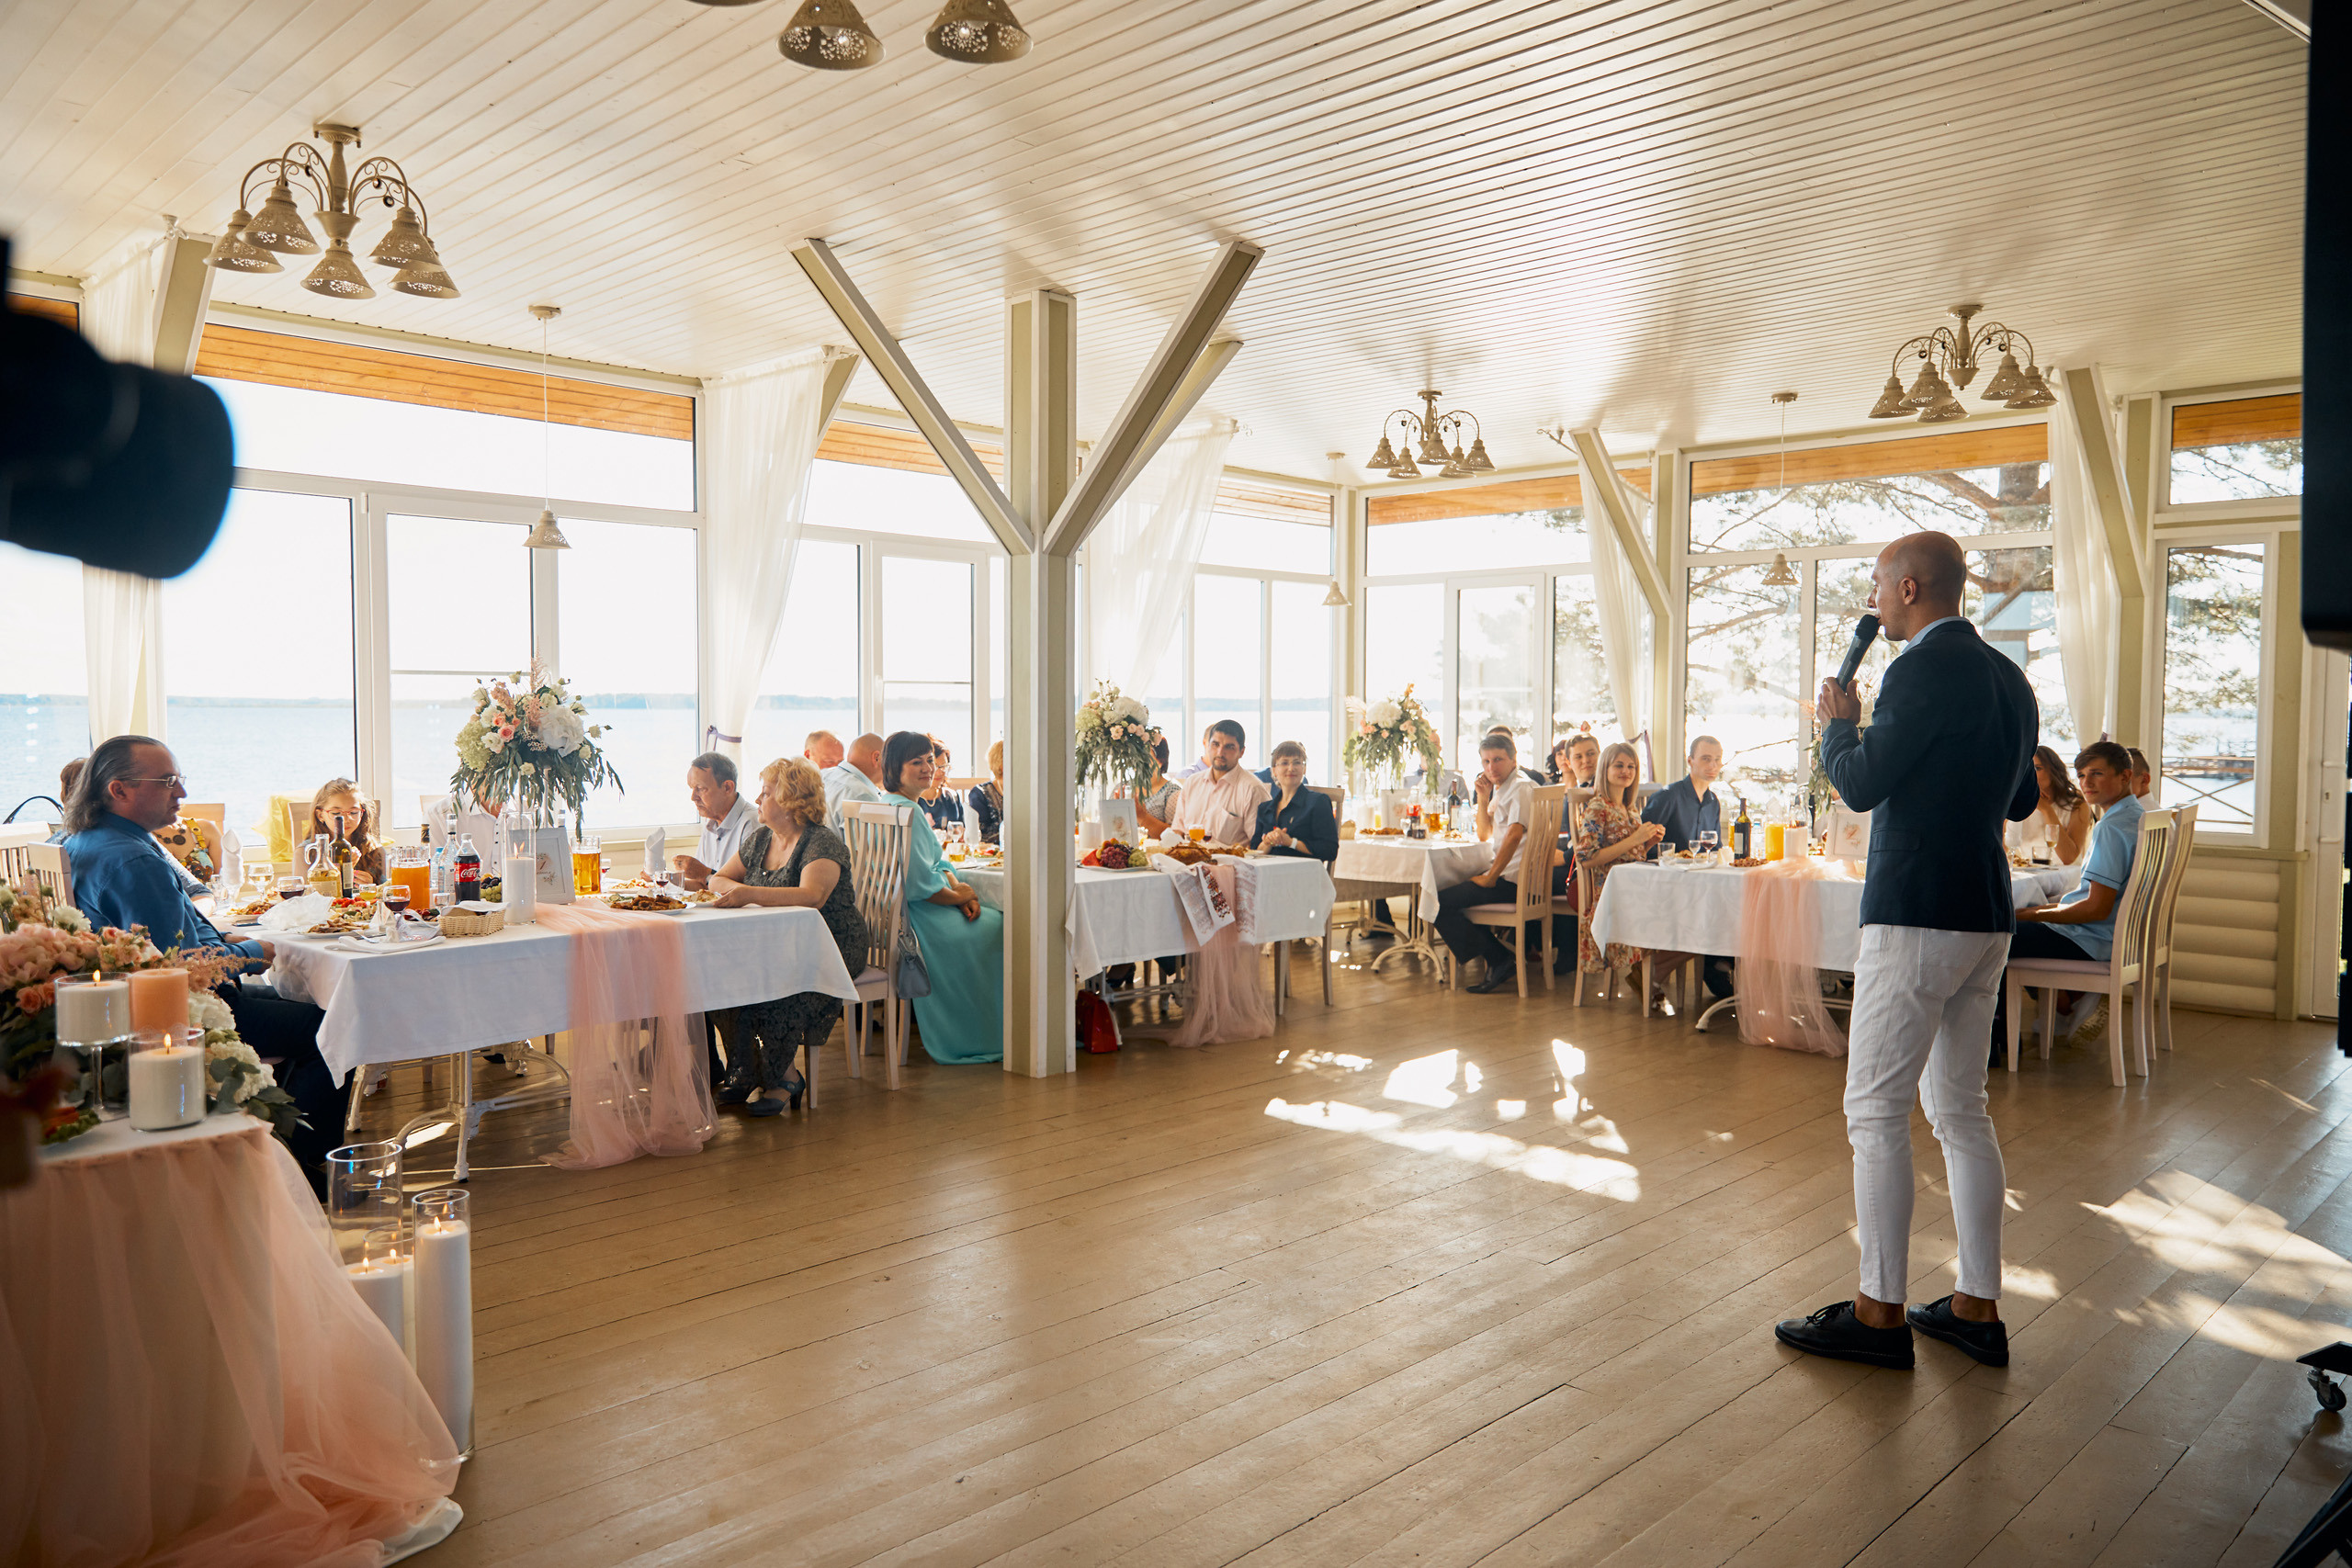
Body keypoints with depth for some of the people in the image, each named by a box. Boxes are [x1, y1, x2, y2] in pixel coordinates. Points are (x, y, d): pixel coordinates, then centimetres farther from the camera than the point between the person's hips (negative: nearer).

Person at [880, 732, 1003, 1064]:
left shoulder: (890, 805, 13)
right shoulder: (907, 813, -20)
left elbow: (937, 861, 15)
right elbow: (920, 884, -24)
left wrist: (959, 890, -2)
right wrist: (959, 896, -8)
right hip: (913, 918, -10)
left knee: (995, 919, 10)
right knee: (994, 928, -4)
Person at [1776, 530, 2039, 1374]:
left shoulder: (1922, 671, -15)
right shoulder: (2008, 677, 13)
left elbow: (1861, 786, -14)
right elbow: (2021, 800, 20)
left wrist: (1838, 724, 2)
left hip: (1917, 914, -9)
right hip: (1986, 915, 9)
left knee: (1875, 1110, -3)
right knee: (1960, 1108, 14)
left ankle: (1879, 1312, 2)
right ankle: (1978, 1307, 20)